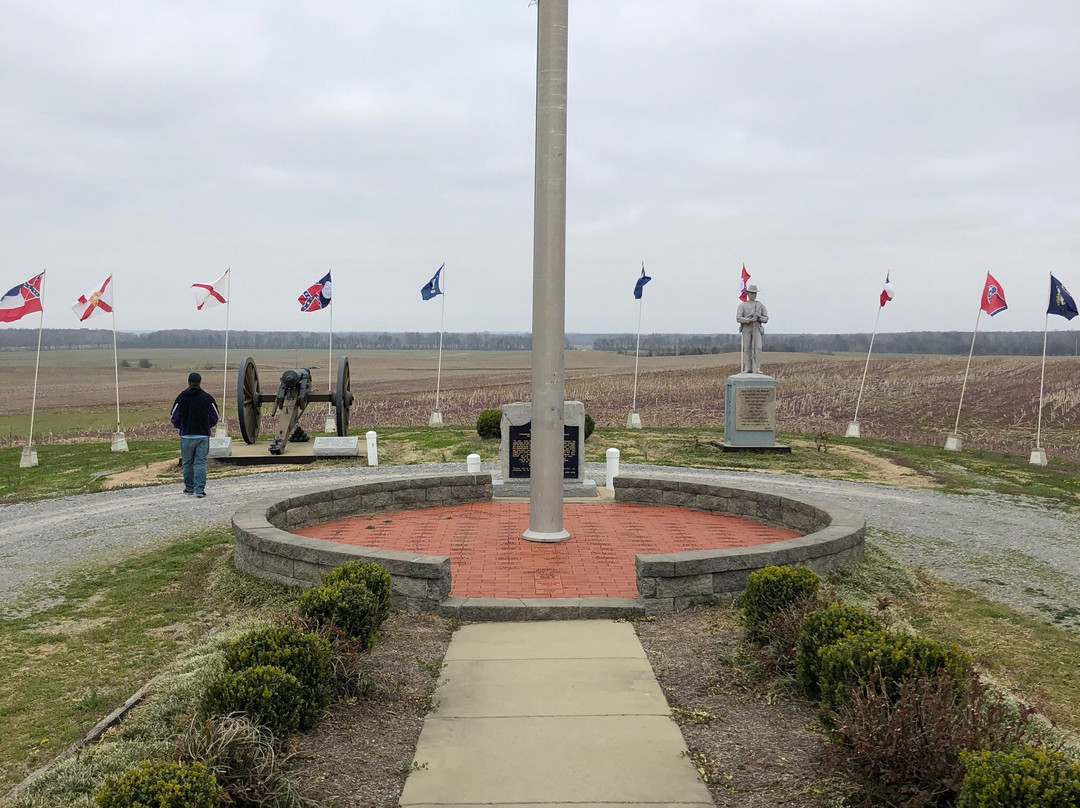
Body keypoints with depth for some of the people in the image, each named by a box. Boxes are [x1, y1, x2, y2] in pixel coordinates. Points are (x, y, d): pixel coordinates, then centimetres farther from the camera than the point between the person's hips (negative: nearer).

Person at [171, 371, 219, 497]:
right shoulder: (207, 398, -1)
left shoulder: (181, 398, -2)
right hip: (203, 435, 0)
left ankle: (189, 488, 20)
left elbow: (175, 418, 0)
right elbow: (215, 418, 2)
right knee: (201, 462, 0)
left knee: (187, 463, 12)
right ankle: (200, 489, -8)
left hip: (186, 435, 0)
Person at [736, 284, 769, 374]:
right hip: (746, 329, -1)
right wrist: (750, 320, -24)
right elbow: (738, 318, -11)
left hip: (757, 330, 1)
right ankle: (747, 369, 5)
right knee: (747, 349, -1)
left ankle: (757, 369, -12)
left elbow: (766, 319, 5)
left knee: (757, 348, -13)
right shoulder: (742, 305, 1)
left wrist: (759, 317, -17)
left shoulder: (761, 305, 7)